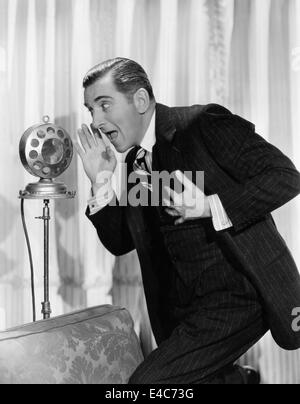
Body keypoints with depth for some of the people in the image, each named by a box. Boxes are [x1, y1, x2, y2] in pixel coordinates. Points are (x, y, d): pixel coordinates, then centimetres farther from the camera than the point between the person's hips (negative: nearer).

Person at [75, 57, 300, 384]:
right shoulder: (135, 160, 9)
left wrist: (210, 207, -23)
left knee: (148, 381, -13)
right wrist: (101, 183, -1)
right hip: (183, 302, 8)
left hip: (238, 293, -8)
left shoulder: (203, 123, -12)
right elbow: (120, 242, 12)